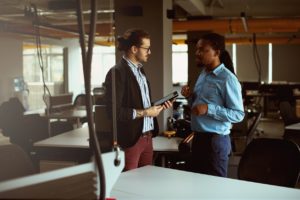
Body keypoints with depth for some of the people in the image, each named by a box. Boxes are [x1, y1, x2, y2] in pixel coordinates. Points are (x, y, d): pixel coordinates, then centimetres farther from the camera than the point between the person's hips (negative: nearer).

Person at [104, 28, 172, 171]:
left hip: (147, 136, 8)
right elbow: (114, 110, -21)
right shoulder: (117, 72, -15)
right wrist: (144, 112, -16)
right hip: (130, 139, -8)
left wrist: (157, 106, 4)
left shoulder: (140, 70, 15)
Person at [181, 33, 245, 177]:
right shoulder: (202, 75, 11)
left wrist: (209, 109, -25)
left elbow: (239, 114, -18)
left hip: (216, 140, -8)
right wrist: (190, 97, 2)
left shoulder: (227, 79, -15)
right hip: (198, 137, 8)